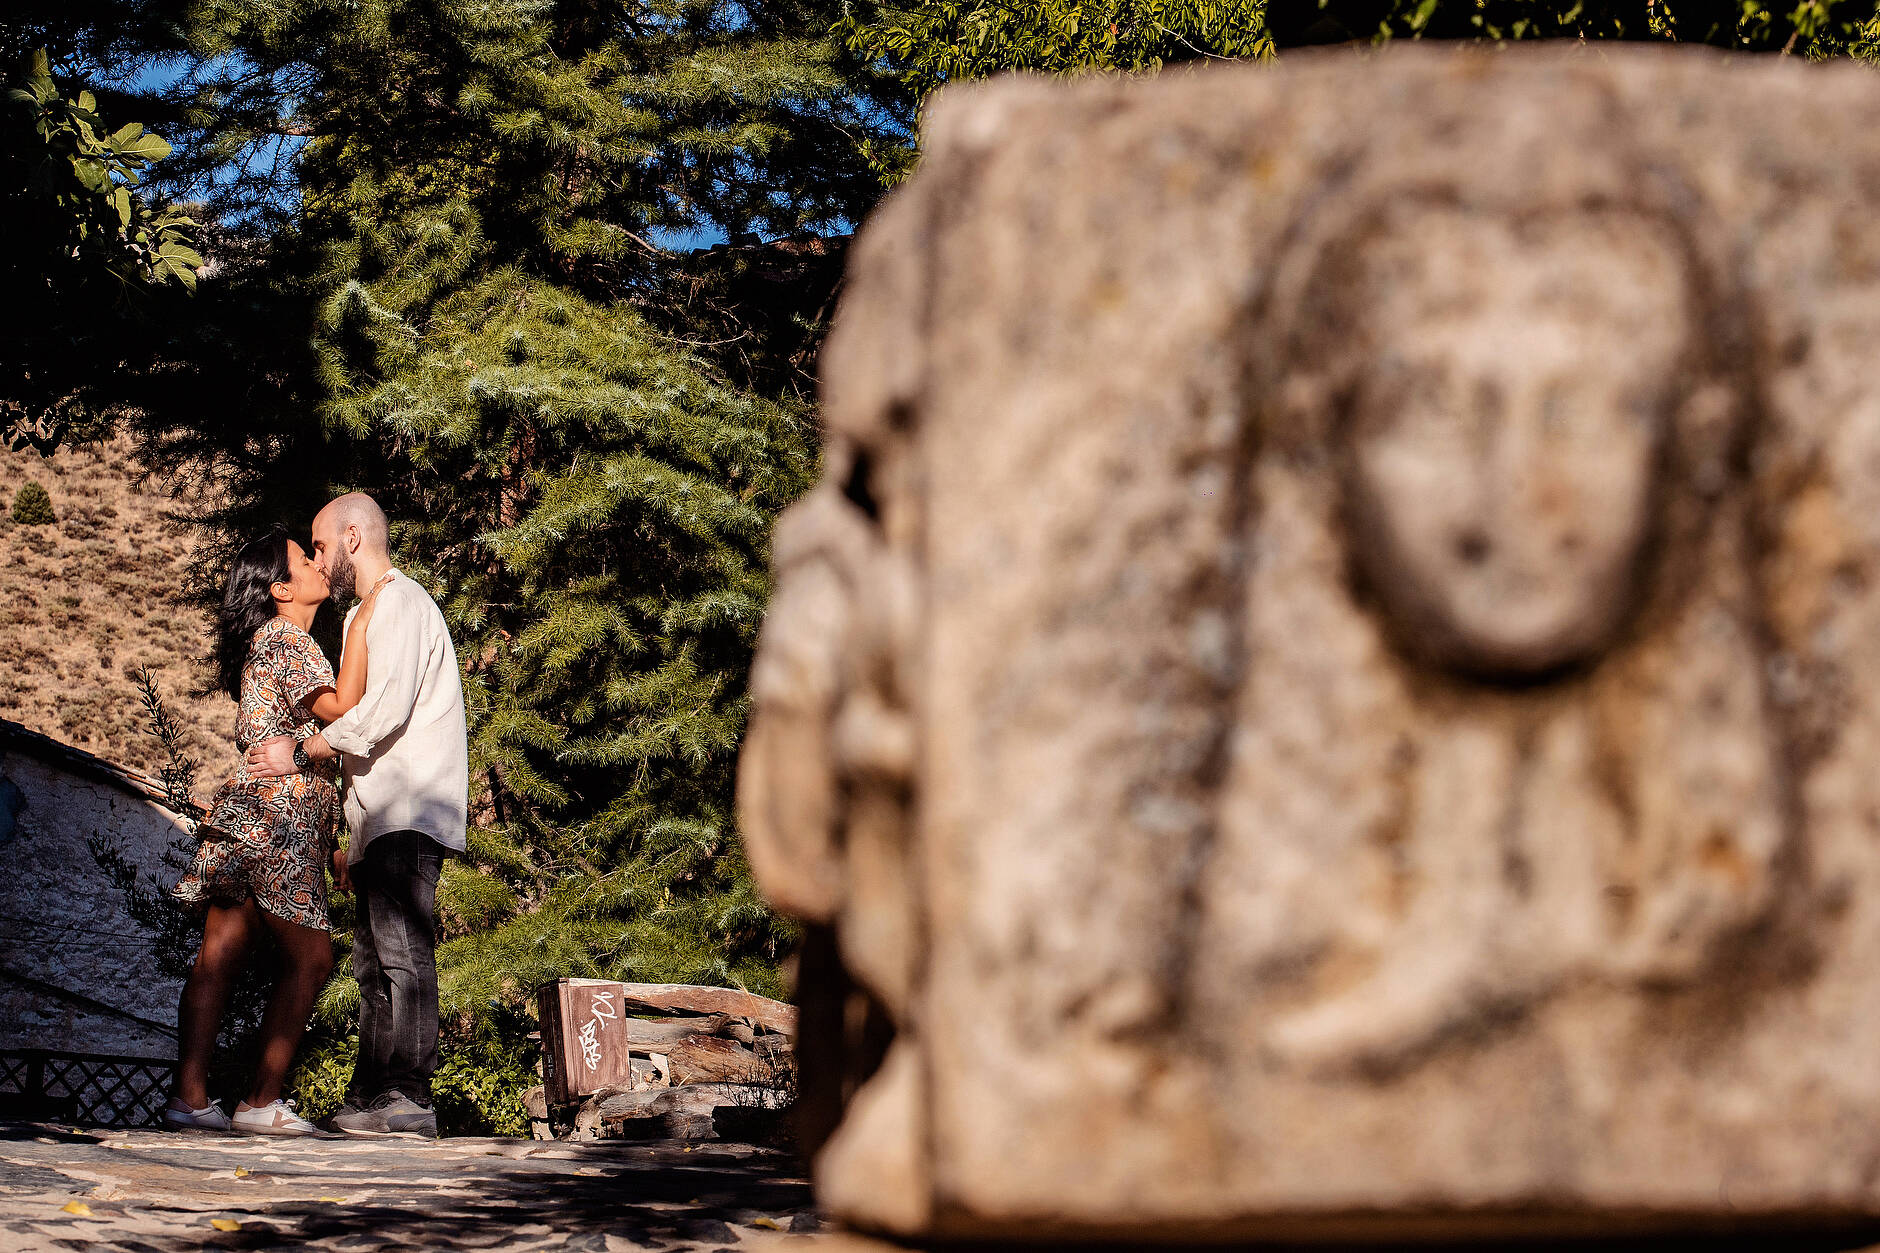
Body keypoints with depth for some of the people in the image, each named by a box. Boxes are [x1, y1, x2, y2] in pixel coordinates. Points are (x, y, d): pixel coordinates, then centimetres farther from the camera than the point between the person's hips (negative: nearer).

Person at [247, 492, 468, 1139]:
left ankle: (407, 1098, -19)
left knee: (402, 951, -15)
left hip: (409, 814, -10)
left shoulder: (401, 602, -5)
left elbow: (386, 708, -18)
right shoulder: (370, 613, 27)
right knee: (373, 960, 7)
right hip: (384, 818, 10)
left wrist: (303, 753, -10)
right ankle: (368, 1102, 7)